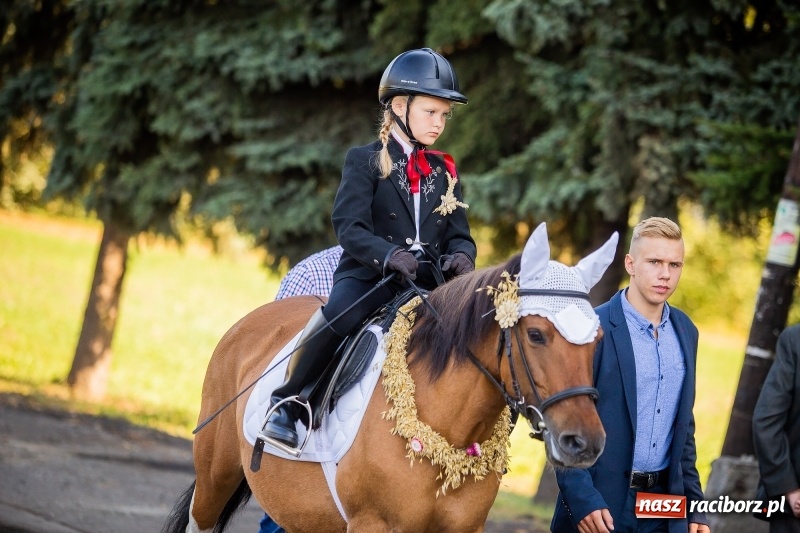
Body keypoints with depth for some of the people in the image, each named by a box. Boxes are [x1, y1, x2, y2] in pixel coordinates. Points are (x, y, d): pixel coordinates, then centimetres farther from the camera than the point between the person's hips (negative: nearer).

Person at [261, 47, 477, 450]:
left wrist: (461, 257, -12)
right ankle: (286, 402, -18)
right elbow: (349, 228, -7)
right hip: (369, 277, -4)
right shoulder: (365, 161, 4)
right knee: (338, 314, -35)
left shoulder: (445, 173, 18)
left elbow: (459, 235, 13)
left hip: (427, 285, 4)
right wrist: (389, 254, -26)